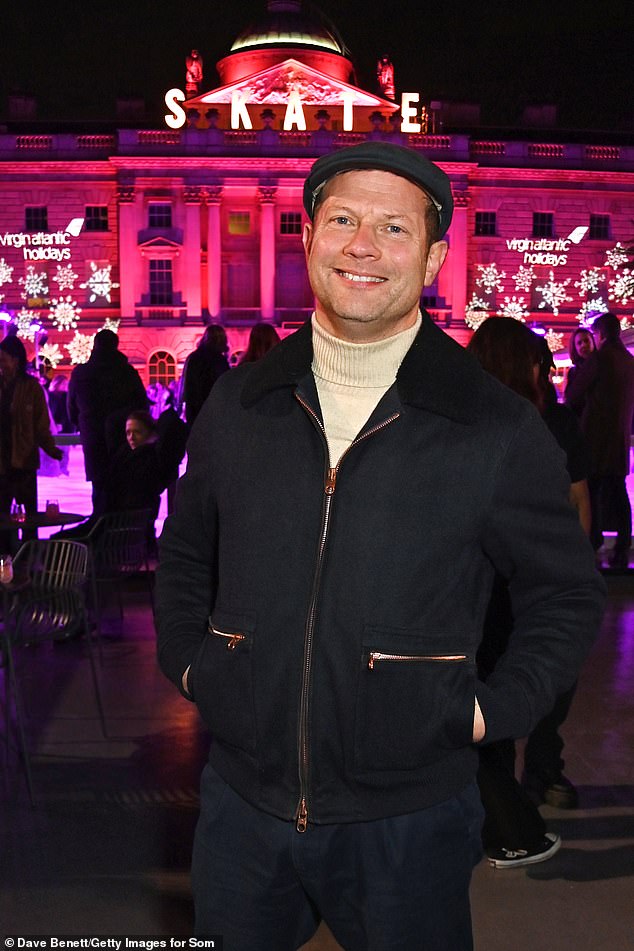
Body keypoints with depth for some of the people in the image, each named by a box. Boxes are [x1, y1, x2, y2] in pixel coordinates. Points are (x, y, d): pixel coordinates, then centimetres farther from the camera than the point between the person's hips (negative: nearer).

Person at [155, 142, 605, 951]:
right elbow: (184, 554, 16)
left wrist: (496, 709, -6)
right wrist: (185, 661, 5)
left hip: (409, 819, -2)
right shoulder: (237, 404, 1)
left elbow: (567, 596, 2)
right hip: (243, 801, 3)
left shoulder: (498, 429, -9)